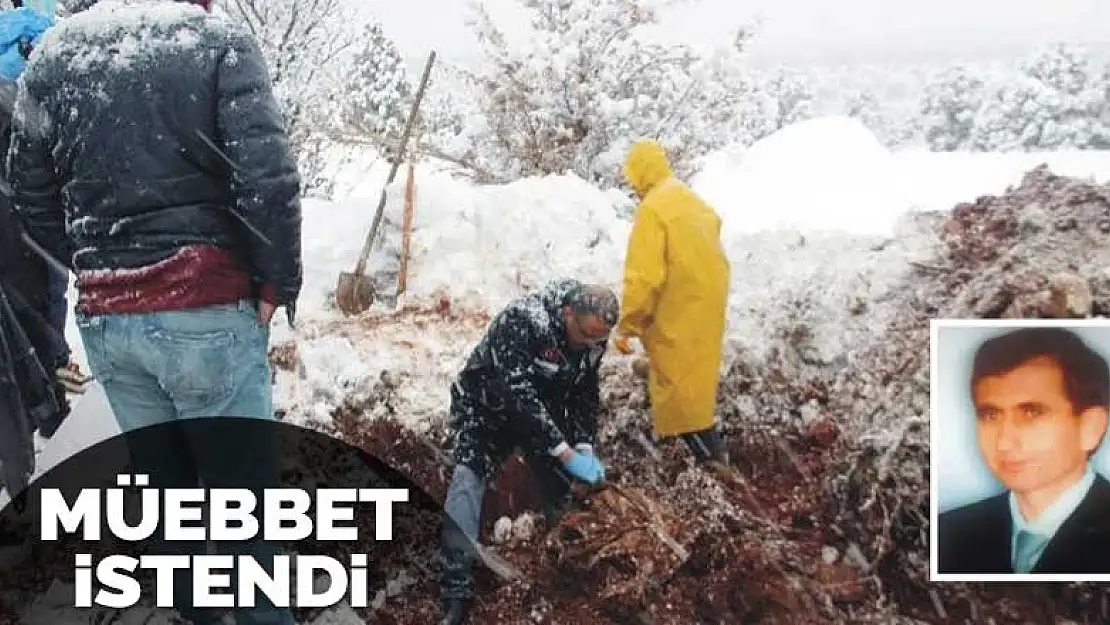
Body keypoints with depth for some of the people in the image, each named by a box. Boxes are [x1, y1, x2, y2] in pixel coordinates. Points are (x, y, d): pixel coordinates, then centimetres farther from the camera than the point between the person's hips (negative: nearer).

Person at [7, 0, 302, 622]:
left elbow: (32, 194, 13)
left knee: (163, 483, 17)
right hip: (207, 310, -5)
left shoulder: (53, 52, 9)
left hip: (104, 318, 5)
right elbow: (268, 179, -17)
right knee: (238, 484, 7)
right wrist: (277, 284, -5)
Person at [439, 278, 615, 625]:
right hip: (489, 405, -6)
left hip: (544, 409, 6)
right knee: (466, 483, -23)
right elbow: (516, 395, -39)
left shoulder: (593, 336, -12)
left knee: (564, 489, 1)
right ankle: (456, 593, -21)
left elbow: (586, 394, 2)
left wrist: (585, 449, -12)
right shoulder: (523, 320, -34)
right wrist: (566, 453, -38)